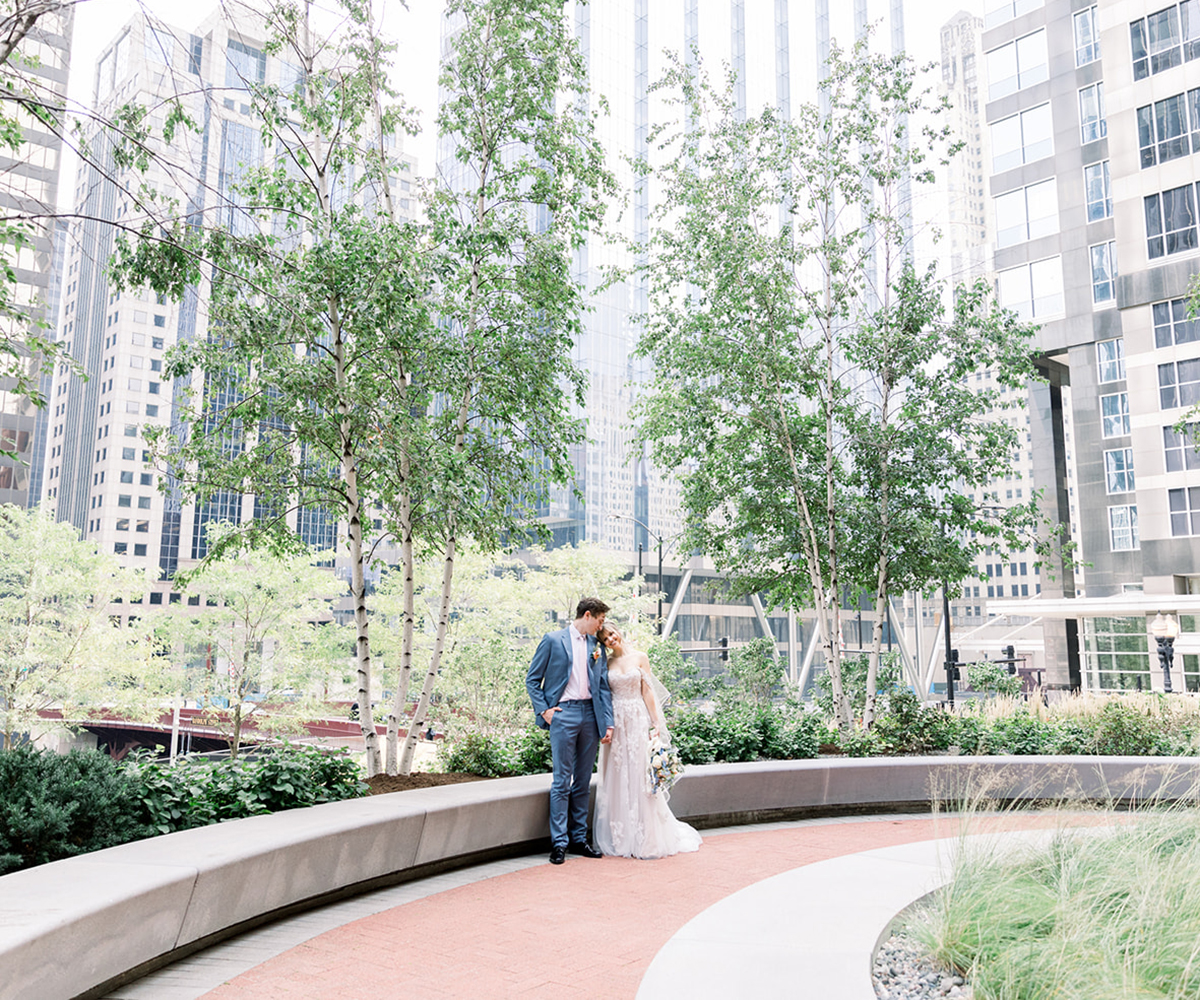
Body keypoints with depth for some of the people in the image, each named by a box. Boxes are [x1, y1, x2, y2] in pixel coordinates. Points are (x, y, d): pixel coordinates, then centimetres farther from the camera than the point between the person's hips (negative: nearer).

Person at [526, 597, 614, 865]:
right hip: (563, 714, -4)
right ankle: (559, 842, 3)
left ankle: (579, 838, 19)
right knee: (562, 781, -3)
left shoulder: (598, 647, 12)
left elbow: (604, 687, 11)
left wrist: (608, 722, 4)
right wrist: (543, 710, -6)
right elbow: (532, 679, 3)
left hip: (590, 715, 5)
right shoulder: (553, 640, 0)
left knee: (584, 781, 10)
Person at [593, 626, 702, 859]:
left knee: (641, 777, -1)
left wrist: (656, 724, -3)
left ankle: (646, 837, 7)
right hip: (617, 723, 2)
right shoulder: (606, 662, 7)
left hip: (638, 720, -2)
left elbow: (648, 692, 1)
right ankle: (621, 838, 13)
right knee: (618, 778, 4)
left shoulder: (639, 657, 2)